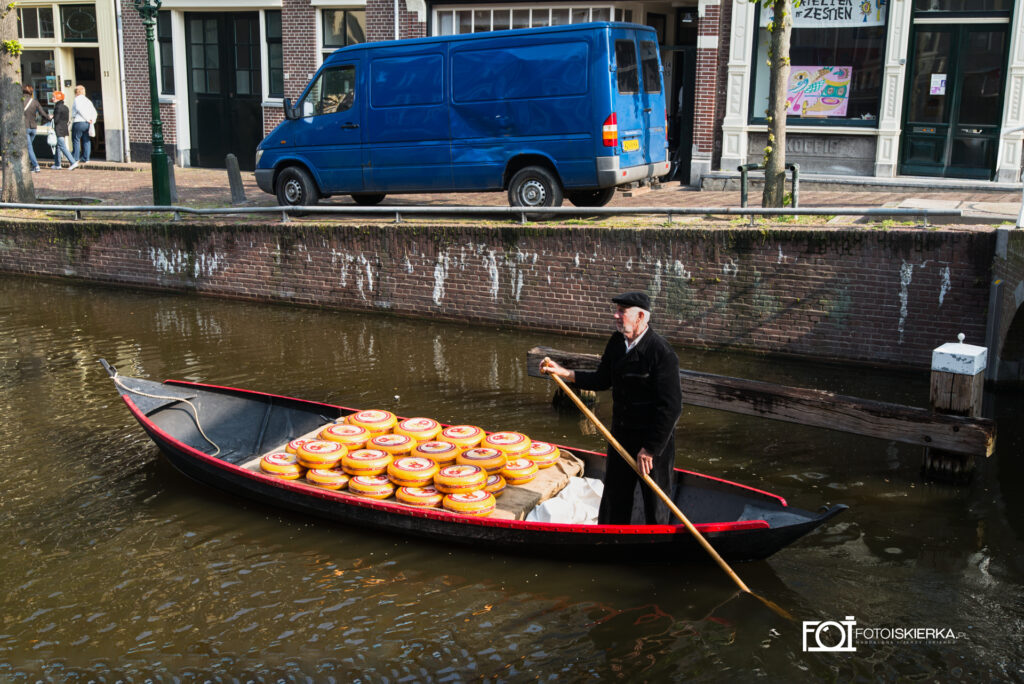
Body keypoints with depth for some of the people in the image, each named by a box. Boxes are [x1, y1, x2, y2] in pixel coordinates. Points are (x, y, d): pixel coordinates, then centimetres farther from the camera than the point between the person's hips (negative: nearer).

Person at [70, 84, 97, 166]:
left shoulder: (77, 99, -3)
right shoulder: (88, 100, 17)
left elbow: (79, 109, -18)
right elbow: (94, 112, 9)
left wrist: (87, 119, -14)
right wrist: (92, 120, 1)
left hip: (78, 122, -6)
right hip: (87, 123, 6)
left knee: (76, 141, -1)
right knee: (86, 141, 9)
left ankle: (76, 159, -3)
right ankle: (86, 158, 9)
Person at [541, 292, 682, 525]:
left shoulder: (662, 353, -23)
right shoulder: (617, 342, 1)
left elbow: (671, 407, -23)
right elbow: (602, 380, 14)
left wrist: (650, 449, -21)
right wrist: (563, 372, 3)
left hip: (654, 440, -7)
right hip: (621, 435, 7)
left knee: (655, 500, 9)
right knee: (615, 495, 19)